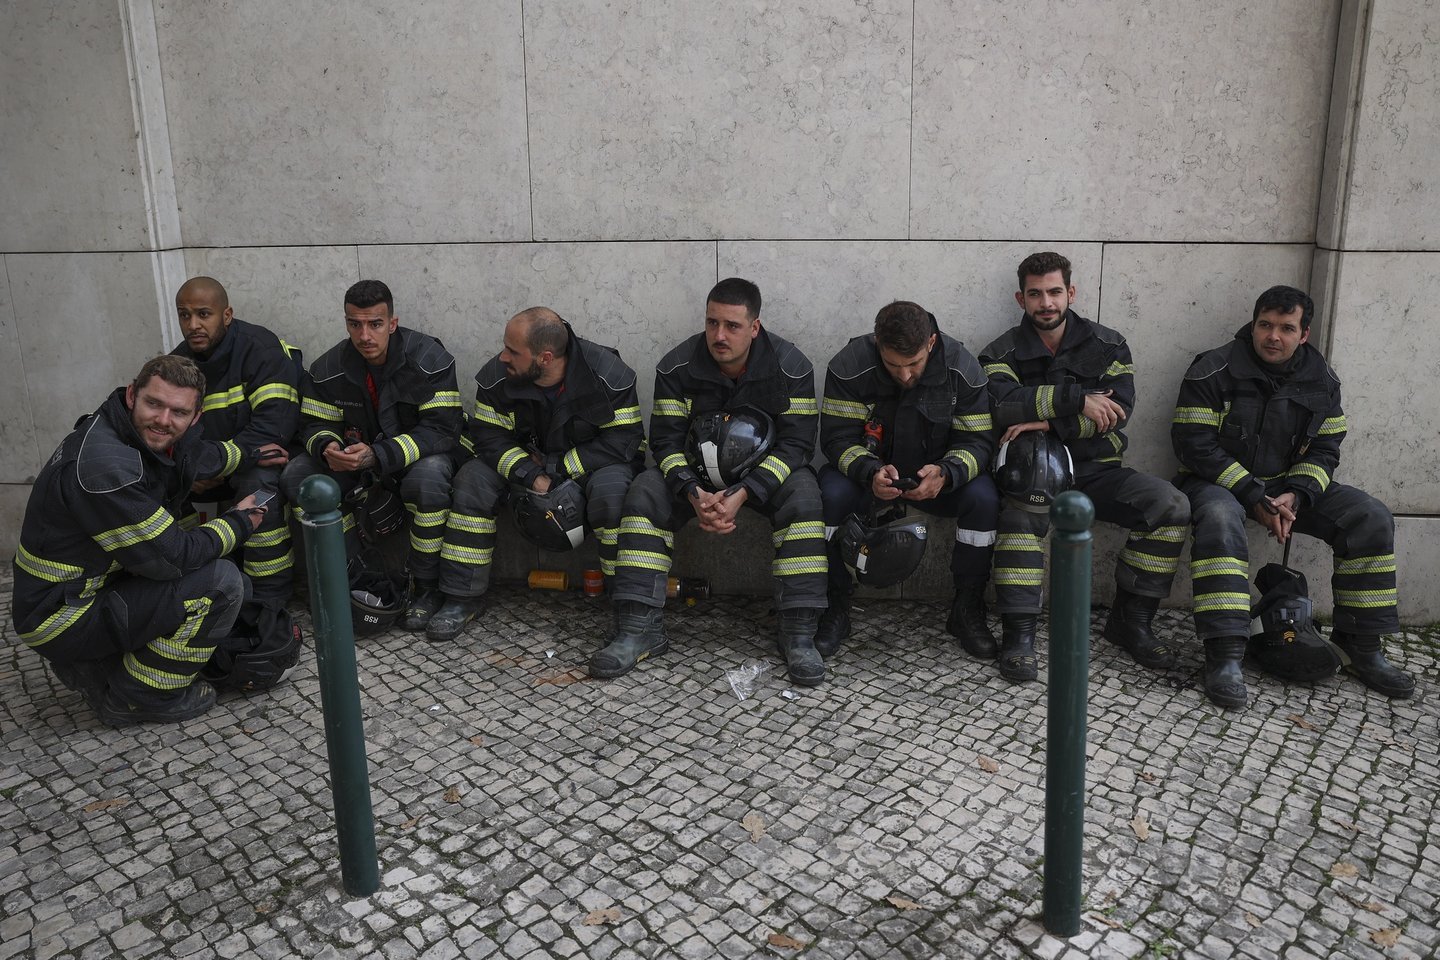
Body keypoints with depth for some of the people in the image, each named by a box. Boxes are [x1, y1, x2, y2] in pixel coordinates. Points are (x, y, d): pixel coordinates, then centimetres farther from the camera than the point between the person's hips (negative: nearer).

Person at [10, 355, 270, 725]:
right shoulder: (104, 465, -28)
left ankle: (92, 669, 14)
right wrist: (238, 523, -10)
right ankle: (136, 700, -2)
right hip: (61, 619, -9)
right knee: (222, 583, -20)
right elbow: (170, 558, -23)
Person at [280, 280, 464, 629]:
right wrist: (327, 447, -26)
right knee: (296, 478, -17)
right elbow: (314, 425, 2)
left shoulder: (429, 358, -20)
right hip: (359, 454, 5)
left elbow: (441, 429, -26)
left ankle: (429, 586, -17)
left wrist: (377, 455, -37)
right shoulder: (328, 368, -6)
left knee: (427, 478, -39)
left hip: (422, 452, -4)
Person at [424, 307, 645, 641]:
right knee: (473, 479, -18)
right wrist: (531, 475, -27)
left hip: (594, 464, -4)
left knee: (611, 490, -37)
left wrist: (553, 468, -25)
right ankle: (461, 597, -9)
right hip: (528, 460, 4)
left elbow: (622, 441, -24)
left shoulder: (608, 374, -24)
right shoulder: (497, 375, -13)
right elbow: (489, 435, -10)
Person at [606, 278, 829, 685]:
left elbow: (796, 442, -18)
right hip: (695, 471, 2)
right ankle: (639, 629, -21)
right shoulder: (677, 367, -11)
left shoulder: (790, 366, -16)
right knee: (643, 495, -24)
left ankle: (798, 634, -27)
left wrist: (742, 494, -30)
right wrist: (693, 494, -28)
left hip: (768, 470, -1)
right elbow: (666, 439, -9)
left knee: (803, 497, -33)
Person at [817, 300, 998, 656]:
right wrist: (870, 473, -38)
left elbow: (977, 441, -12)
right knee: (826, 495, -32)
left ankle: (967, 609, -7)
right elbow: (837, 438, -17)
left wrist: (945, 474, -35)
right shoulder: (850, 365, -20)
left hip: (935, 473, 1)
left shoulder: (962, 369, -16)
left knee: (984, 498, -29)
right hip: (869, 471, -1)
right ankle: (835, 607, -11)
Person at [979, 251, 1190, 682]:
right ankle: (1018, 633, -27)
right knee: (1020, 512, -36)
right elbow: (1003, 404, -19)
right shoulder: (1003, 353, 3)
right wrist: (1078, 399, -22)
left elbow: (1118, 409, -9)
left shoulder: (1108, 345, 8)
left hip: (1095, 469, 3)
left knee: (1171, 506, -20)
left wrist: (1048, 422, -18)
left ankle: (1131, 620, -5)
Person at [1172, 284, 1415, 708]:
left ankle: (1362, 647, 0)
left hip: (1288, 485, 5)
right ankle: (1224, 655, -40)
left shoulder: (1321, 379, 5)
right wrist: (1253, 498, -21)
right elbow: (1195, 444, -16)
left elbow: (1325, 449, 5)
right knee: (1220, 519, -39)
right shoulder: (1213, 370, -11)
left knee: (1371, 518, -12)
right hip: (1218, 482, -5)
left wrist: (1296, 495, -16)